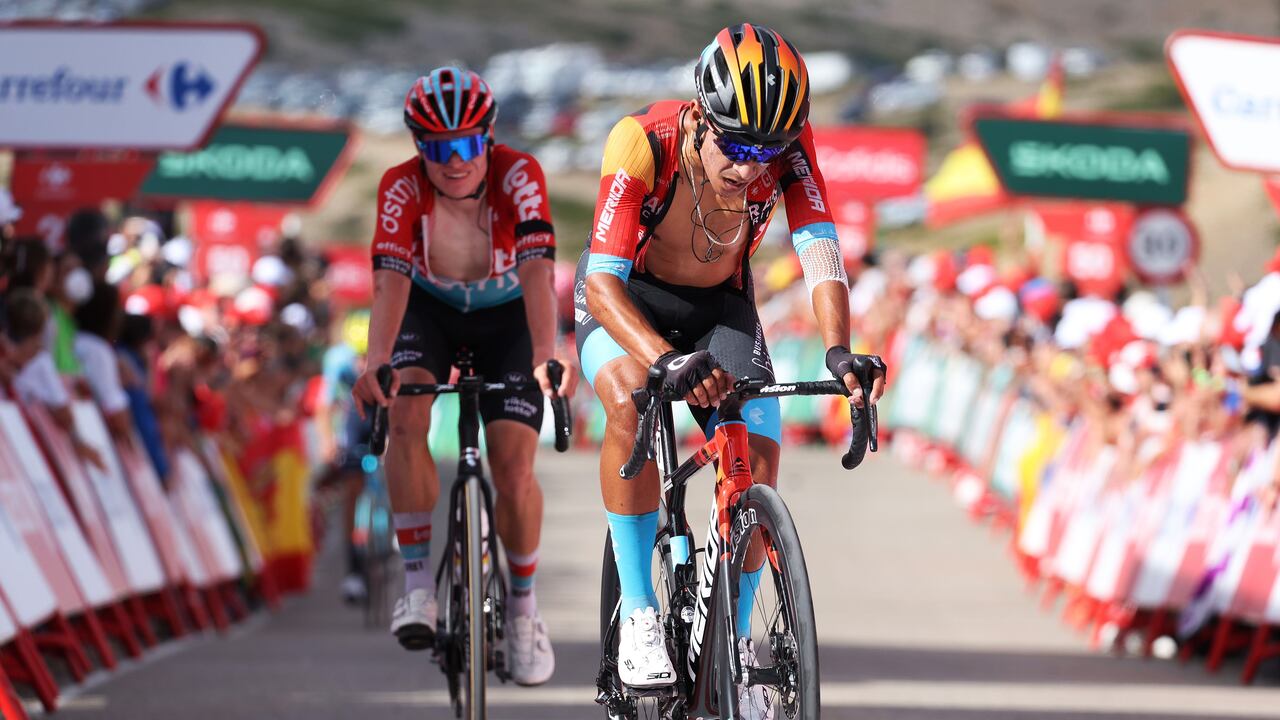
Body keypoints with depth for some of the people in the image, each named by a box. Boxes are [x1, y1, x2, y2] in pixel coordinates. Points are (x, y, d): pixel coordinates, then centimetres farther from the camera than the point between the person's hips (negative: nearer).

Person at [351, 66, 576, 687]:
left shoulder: (518, 176, -29)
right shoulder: (402, 188, -27)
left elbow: (537, 271, -41)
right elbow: (390, 280, -39)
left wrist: (546, 354, -58)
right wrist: (376, 361, -57)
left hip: (506, 314, 0)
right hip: (430, 308, 1)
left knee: (513, 463, -14)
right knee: (405, 413, -29)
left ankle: (523, 602, 10)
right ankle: (418, 581, -21)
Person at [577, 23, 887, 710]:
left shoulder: (788, 143, -26)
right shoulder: (642, 141, -35)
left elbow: (819, 252, -33)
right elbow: (602, 281, -39)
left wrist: (838, 352, -52)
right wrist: (669, 362, -56)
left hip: (721, 305, 3)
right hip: (626, 298, -3)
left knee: (758, 457, -14)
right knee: (632, 400, -34)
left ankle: (735, 641, 7)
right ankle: (638, 617, -25)